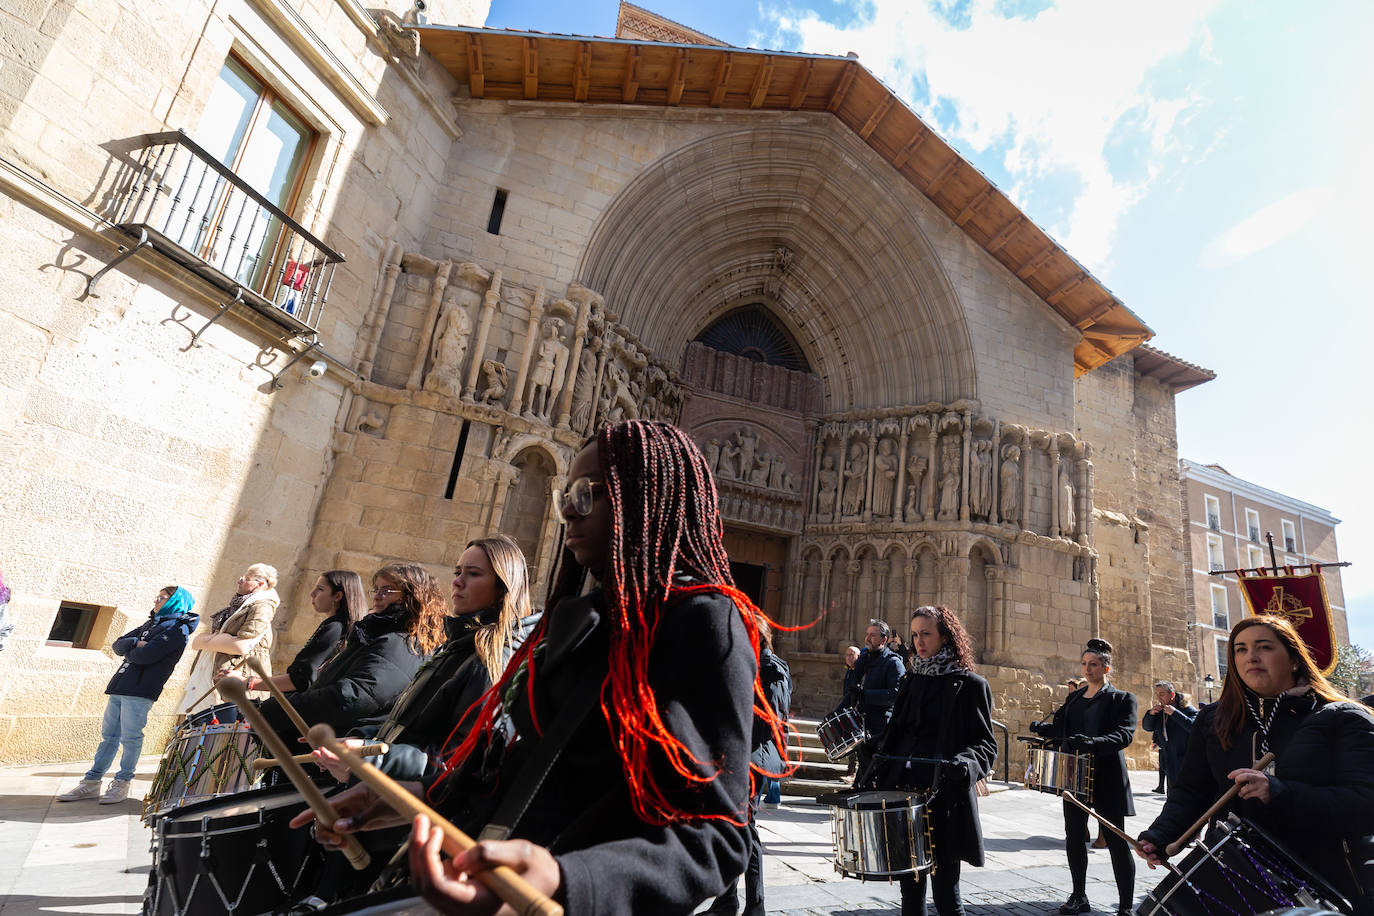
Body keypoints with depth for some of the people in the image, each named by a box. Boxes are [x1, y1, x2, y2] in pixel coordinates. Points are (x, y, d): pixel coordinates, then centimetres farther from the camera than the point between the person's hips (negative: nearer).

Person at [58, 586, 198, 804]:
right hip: (119, 687, 8)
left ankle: (122, 783, 8)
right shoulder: (151, 623, 21)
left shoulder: (178, 629, -8)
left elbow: (144, 656, -17)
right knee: (109, 735, 12)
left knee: (130, 738, -3)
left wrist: (129, 651, 4)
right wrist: (135, 643, -6)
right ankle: (91, 783, 20)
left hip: (140, 691, -8)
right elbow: (118, 645, 14)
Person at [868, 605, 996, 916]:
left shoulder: (970, 685, -3)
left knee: (945, 890, 2)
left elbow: (986, 744, -5)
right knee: (910, 886, 12)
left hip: (945, 799, -5)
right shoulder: (913, 681, 12)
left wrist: (966, 763, -24)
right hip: (904, 790, 5)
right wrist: (878, 772, 7)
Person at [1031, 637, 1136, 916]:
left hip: (1107, 778, -5)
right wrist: (1043, 728, -7)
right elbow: (1063, 729, 14)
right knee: (1073, 836, 11)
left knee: (1116, 840, 1)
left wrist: (1093, 743, -35)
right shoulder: (1074, 698, 12)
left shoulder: (1122, 699, -4)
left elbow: (1124, 734, -19)